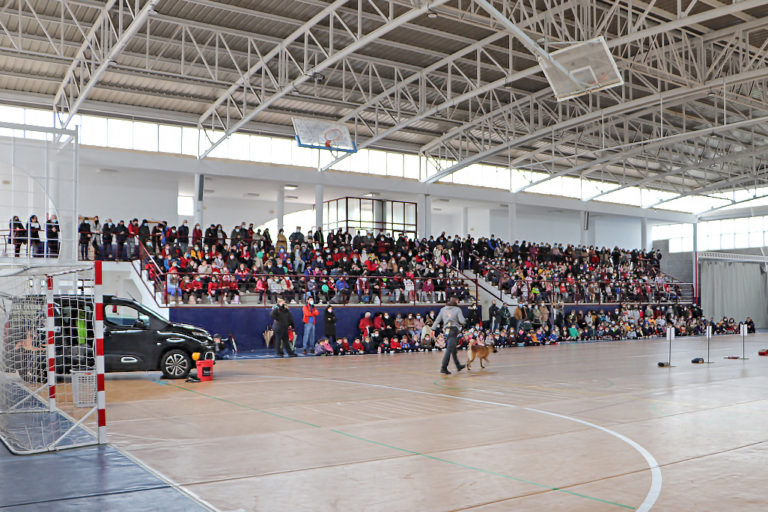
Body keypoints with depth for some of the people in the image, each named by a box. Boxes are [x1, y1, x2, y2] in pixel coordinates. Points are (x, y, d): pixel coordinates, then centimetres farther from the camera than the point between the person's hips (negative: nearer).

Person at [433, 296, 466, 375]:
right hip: (453, 330, -6)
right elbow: (462, 321, -9)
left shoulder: (443, 309, 11)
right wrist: (460, 323, 13)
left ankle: (458, 366, 31)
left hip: (446, 331, 6)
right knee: (449, 350, -10)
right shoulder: (457, 309, -3)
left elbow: (437, 320, 8)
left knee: (454, 350, 18)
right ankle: (443, 368, -16)